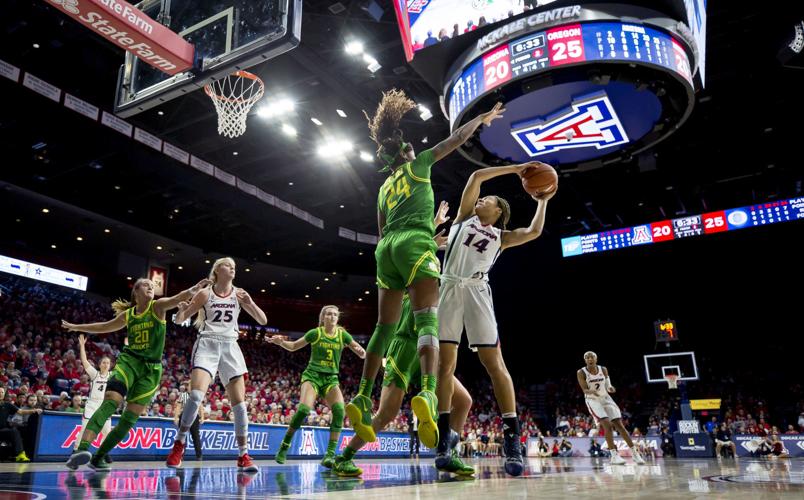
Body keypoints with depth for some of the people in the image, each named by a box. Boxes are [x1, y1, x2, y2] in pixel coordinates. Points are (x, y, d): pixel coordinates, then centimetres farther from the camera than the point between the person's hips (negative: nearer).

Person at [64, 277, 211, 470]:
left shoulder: (157, 306, 1)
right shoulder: (127, 315, 8)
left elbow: (175, 299, -21)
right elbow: (104, 327, 27)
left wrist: (193, 290, -42)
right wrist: (76, 327, 36)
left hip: (151, 369, -1)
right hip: (128, 361, 1)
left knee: (130, 419, -1)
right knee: (109, 404, -22)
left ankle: (98, 458, 11)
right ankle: (82, 449, -32)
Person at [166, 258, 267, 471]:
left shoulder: (239, 294, 6)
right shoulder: (205, 293, 2)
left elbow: (263, 320, 4)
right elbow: (179, 320, 5)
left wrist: (250, 303, -14)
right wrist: (181, 309, -18)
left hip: (230, 347, 2)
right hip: (207, 344, -2)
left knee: (239, 403, -4)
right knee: (196, 395, -21)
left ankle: (243, 456, 4)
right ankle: (178, 445, -1)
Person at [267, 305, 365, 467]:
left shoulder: (343, 335, 3)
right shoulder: (315, 333, -2)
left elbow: (362, 355, 3)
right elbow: (293, 346, 8)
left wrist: (361, 351, -21)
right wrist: (280, 342, -13)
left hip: (331, 379, 2)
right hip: (312, 376, -2)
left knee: (339, 410, -24)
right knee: (303, 409, -25)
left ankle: (330, 454, -18)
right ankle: (284, 446, -3)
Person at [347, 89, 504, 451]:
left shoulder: (384, 188, 29)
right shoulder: (416, 167, 15)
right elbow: (455, 139, 14)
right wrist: (482, 118, 28)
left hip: (387, 248, 6)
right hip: (415, 244, -6)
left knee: (385, 326, 7)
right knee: (427, 320, -19)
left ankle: (362, 398, 1)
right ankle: (428, 393, -41)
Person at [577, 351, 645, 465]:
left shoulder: (603, 369, -2)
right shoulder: (581, 373, -13)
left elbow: (607, 385, 5)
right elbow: (584, 390, -15)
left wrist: (610, 388, -19)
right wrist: (592, 391, -37)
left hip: (606, 398, 4)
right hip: (593, 400, -4)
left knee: (619, 425, -1)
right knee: (607, 425, -20)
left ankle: (635, 453, 5)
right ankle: (614, 456, -14)